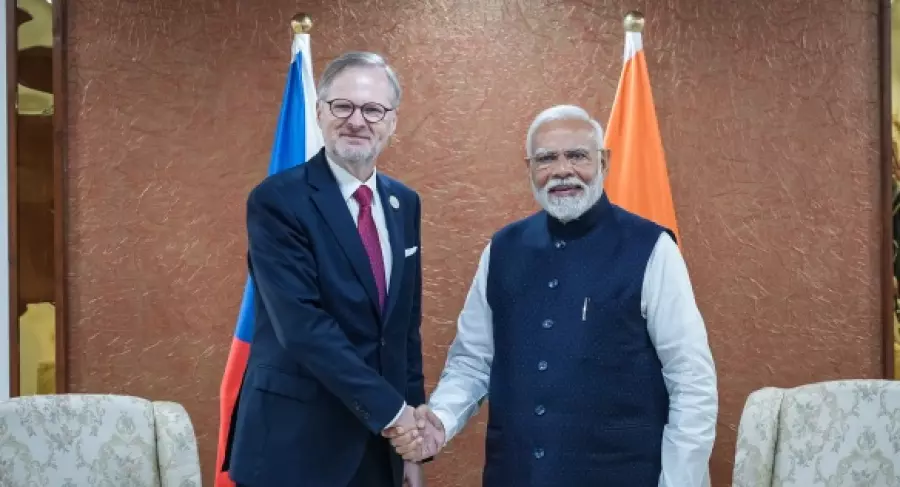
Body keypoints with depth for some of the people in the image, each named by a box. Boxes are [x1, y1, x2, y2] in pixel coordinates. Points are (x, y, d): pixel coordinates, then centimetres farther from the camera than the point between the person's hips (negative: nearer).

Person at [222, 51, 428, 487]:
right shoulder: (277, 200, -12)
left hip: (378, 443, 6)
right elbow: (302, 326, -21)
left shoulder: (404, 203, 8)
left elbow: (406, 324, 10)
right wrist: (391, 409, -20)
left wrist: (412, 435, 8)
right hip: (296, 443, -6)